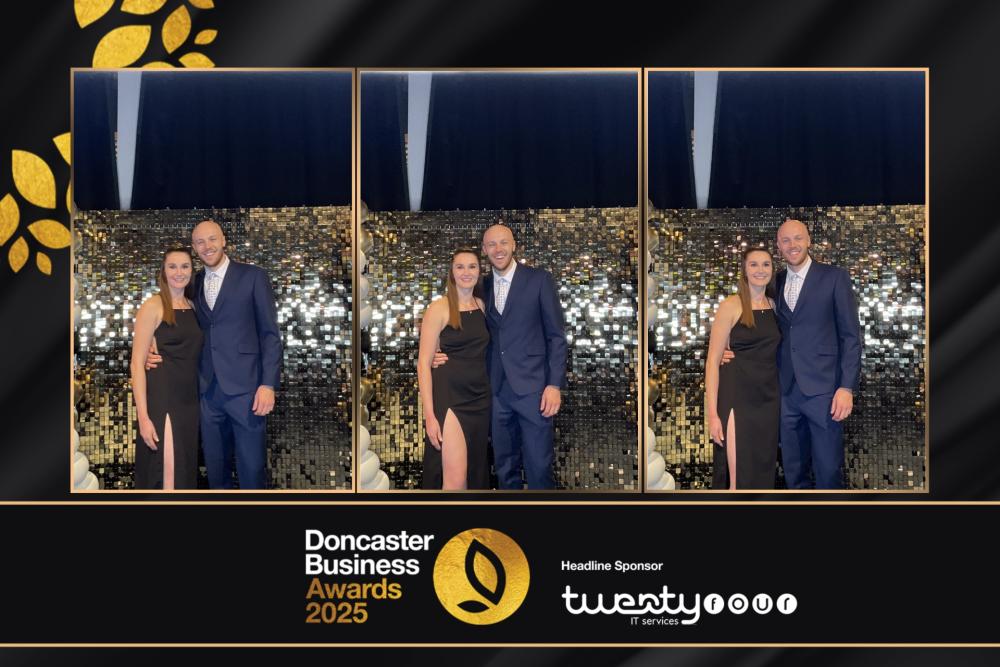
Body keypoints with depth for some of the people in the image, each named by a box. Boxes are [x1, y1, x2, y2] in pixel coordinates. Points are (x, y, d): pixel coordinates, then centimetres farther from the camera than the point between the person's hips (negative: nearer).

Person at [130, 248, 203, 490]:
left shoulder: (192, 307, 11)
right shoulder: (152, 307, -7)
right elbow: (137, 363, -11)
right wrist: (143, 417, -18)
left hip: (190, 400, 6)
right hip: (161, 400, -6)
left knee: (186, 471, 10)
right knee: (165, 475, -6)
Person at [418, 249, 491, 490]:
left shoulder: (482, 306, 10)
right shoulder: (439, 309, -6)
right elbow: (424, 363, -9)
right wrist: (429, 414, -16)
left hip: (480, 398, 6)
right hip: (449, 397, -6)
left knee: (476, 474, 8)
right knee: (455, 481, -13)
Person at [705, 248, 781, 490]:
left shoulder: (773, 305, 10)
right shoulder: (731, 306, -6)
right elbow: (713, 361, -8)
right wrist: (712, 413, -15)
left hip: (769, 398, 5)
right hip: (738, 397, -5)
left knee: (763, 474, 7)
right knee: (739, 480, -8)